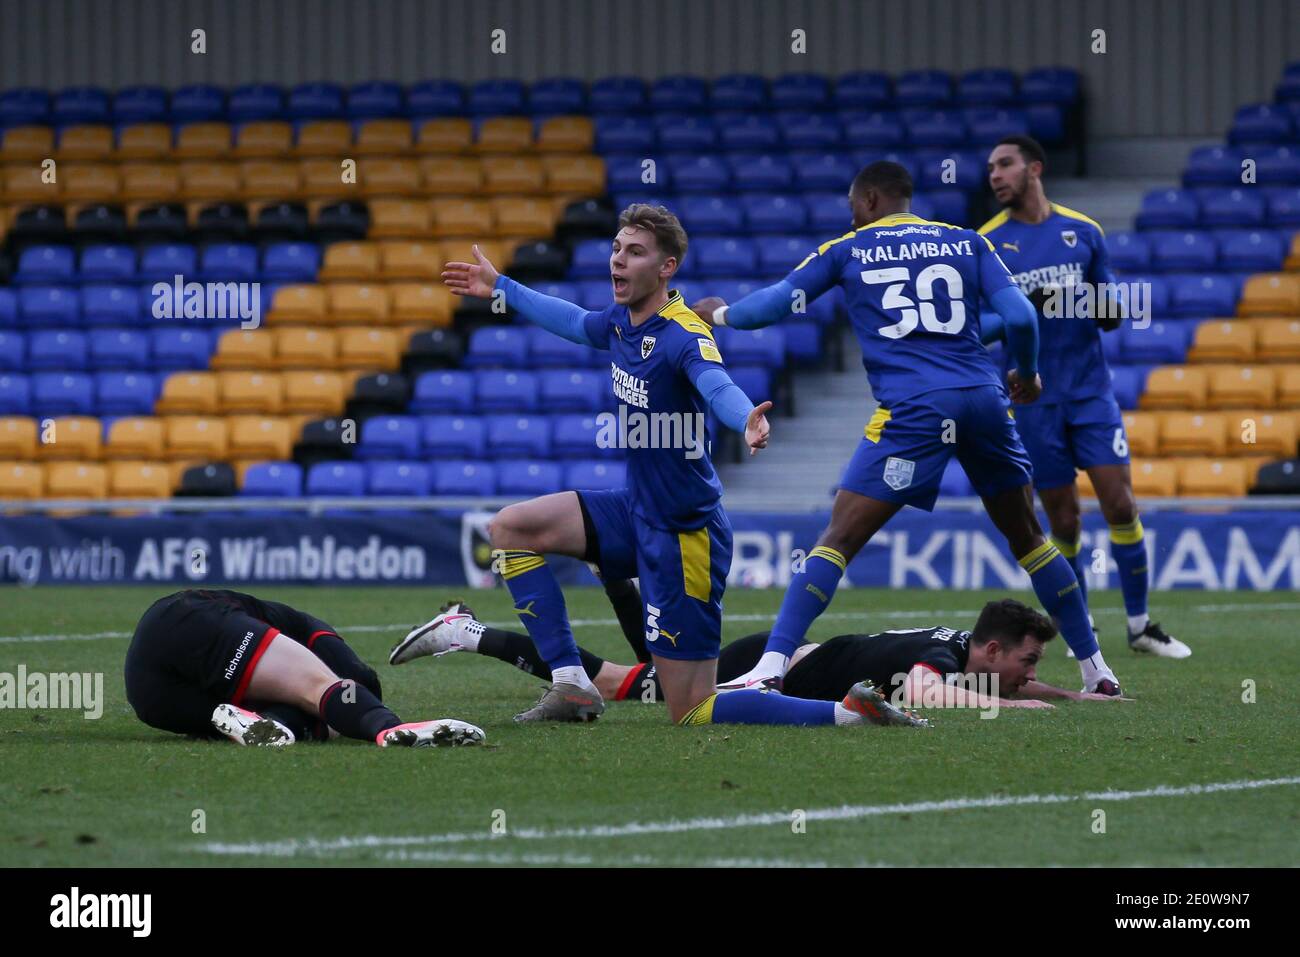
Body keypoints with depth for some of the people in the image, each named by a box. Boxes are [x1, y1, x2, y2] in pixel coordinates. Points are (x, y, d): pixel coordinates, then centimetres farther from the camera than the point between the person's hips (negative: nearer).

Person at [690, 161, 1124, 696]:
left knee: (840, 537, -4)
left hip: (913, 409, -3)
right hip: (984, 399, 3)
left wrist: (719, 314, 33)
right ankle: (1095, 669, 22)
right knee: (1026, 536, 19)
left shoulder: (848, 250, 13)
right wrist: (1028, 375, 26)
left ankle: (771, 668, -17)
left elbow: (774, 304, 12)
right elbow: (1020, 317, 6)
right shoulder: (966, 243, 17)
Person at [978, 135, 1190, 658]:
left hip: (1091, 391, 1)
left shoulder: (1083, 232, 6)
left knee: (1120, 504, -6)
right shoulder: (987, 244, 0)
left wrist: (1106, 310, -13)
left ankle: (1140, 624, 6)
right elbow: (974, 329, -1)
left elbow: (1112, 315, 12)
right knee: (1063, 518, 1)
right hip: (1033, 400, -1)